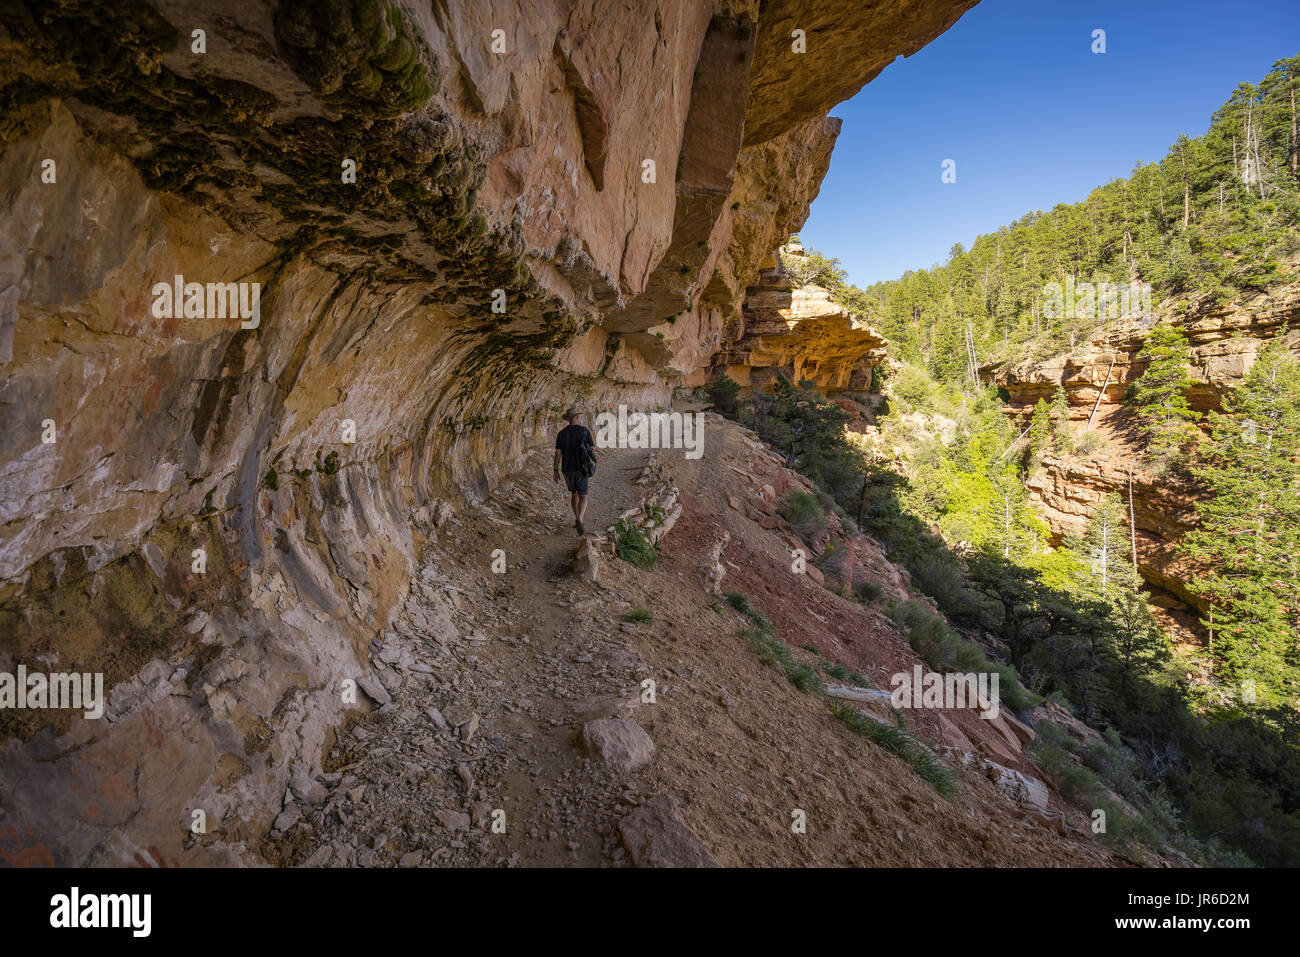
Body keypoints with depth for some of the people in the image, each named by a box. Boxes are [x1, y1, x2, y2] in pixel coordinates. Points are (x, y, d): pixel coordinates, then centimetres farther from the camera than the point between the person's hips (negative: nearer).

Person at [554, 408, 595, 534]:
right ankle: (579, 519, -29)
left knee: (575, 493, 23)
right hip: (580, 468, -3)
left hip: (567, 469, 3)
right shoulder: (584, 431, -6)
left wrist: (556, 471, 0)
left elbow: (558, 453, -5)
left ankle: (577, 518, 31)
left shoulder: (562, 433, 0)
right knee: (583, 497, -4)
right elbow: (592, 448, 0)